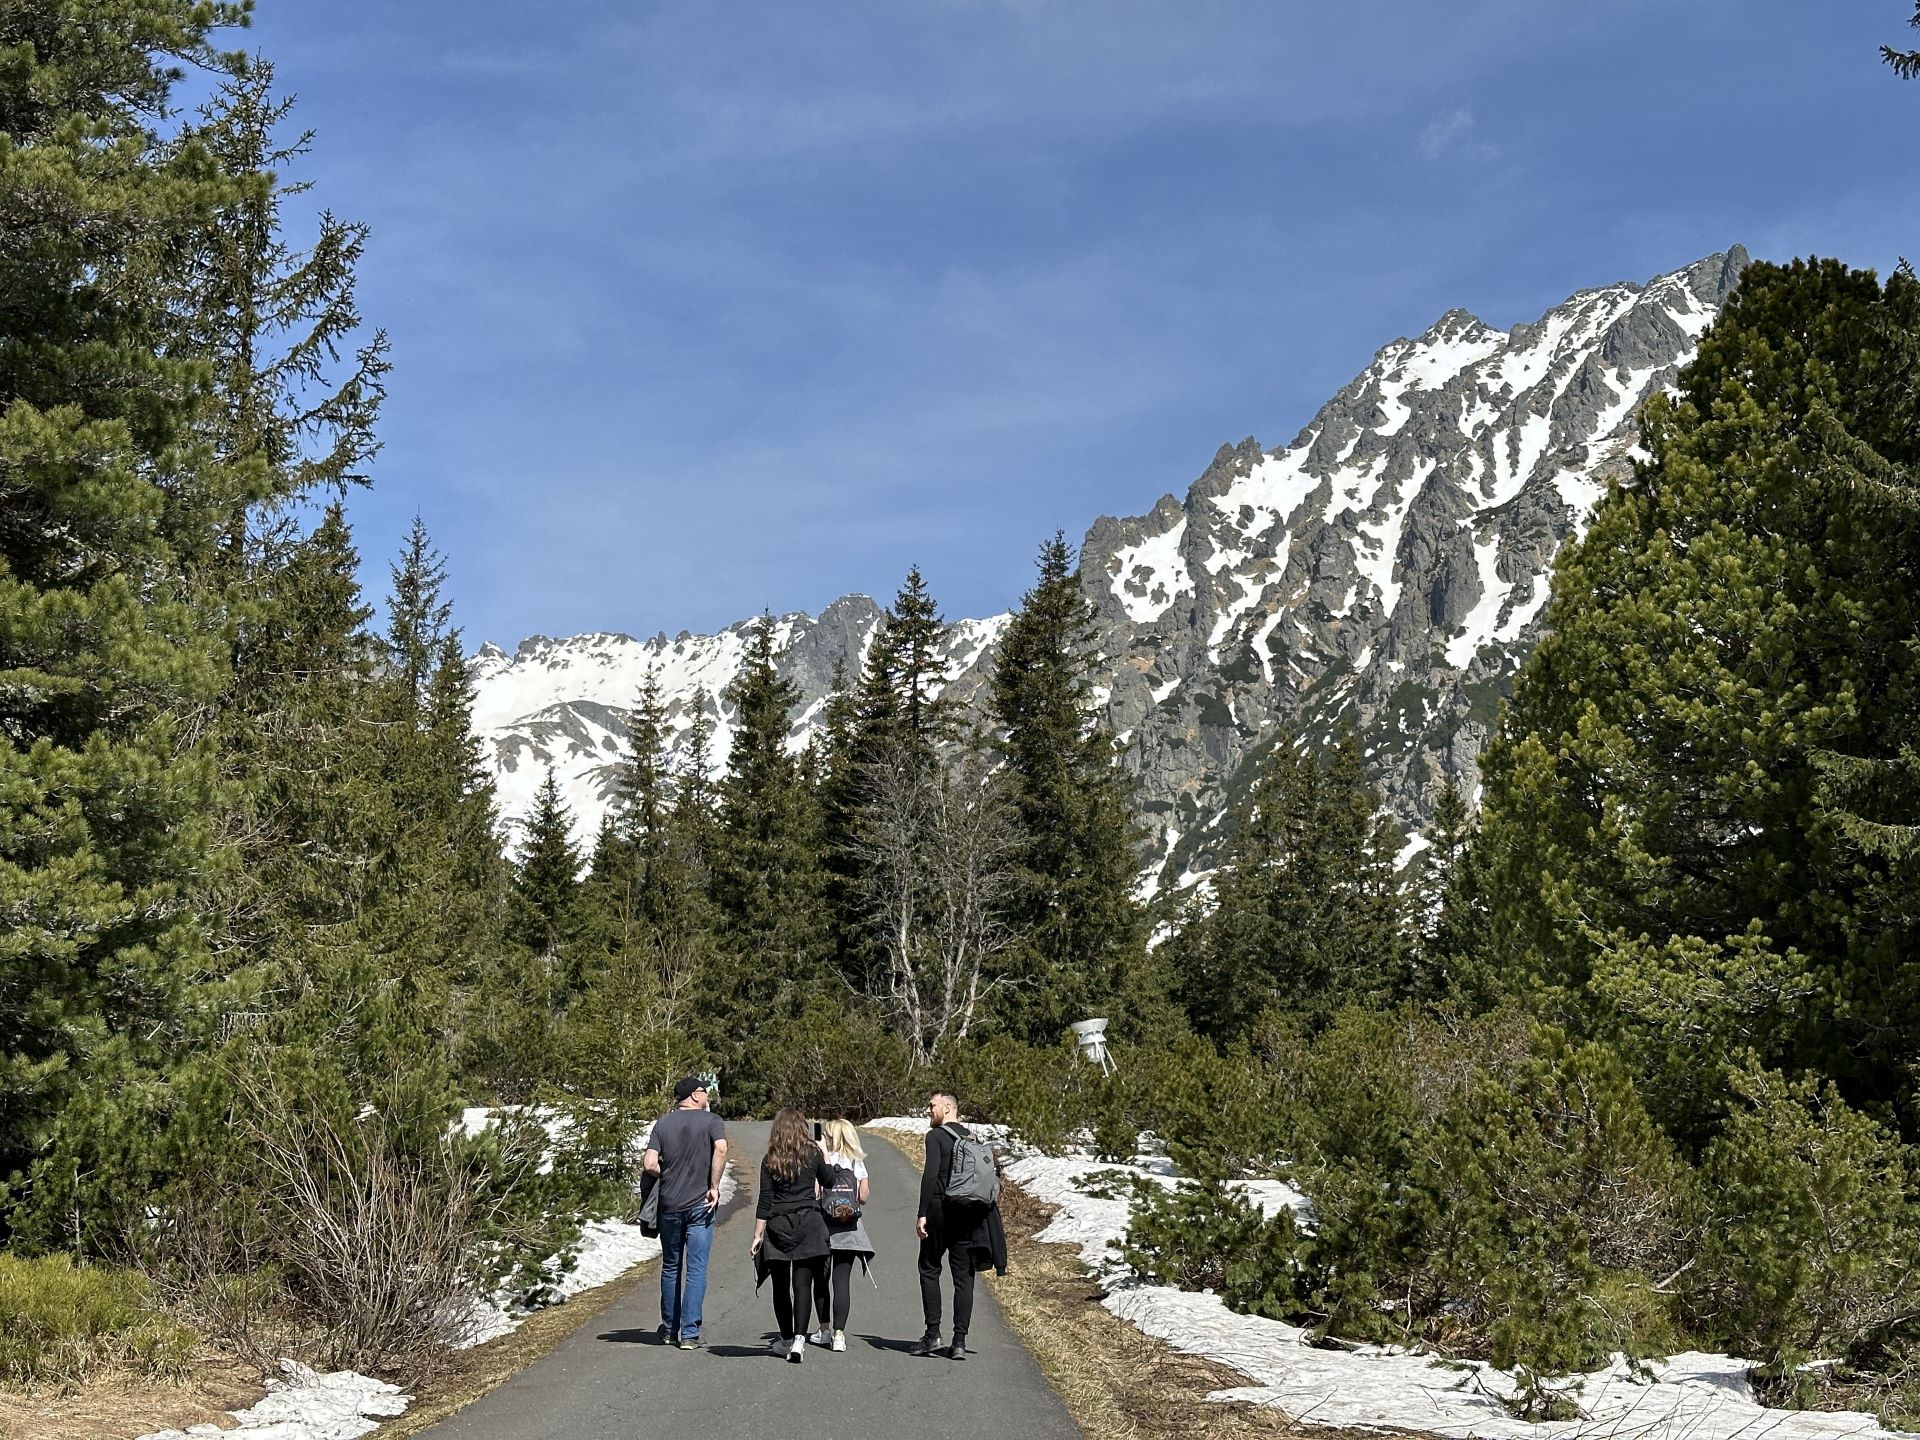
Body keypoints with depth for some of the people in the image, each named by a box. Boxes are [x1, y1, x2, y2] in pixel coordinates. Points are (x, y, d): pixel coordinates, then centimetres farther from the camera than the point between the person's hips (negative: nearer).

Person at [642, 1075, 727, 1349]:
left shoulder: (663, 1123, 5)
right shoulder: (711, 1120, -3)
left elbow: (649, 1164, -6)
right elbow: (720, 1148, -22)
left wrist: (668, 1175, 12)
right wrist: (714, 1186, -14)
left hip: (669, 1204, 3)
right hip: (700, 1205, -3)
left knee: (671, 1267, 17)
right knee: (696, 1270, 2)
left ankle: (670, 1329, 26)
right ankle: (690, 1333, -1)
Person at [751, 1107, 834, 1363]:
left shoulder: (770, 1161, 2)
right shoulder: (812, 1154, 2)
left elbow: (764, 1200, 0)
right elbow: (829, 1182, 15)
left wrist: (758, 1235, 3)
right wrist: (825, 1160, 32)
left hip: (777, 1226, 1)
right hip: (808, 1223, -1)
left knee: (780, 1286, 12)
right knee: (803, 1284, -4)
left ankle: (787, 1339, 20)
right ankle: (799, 1338, -18)